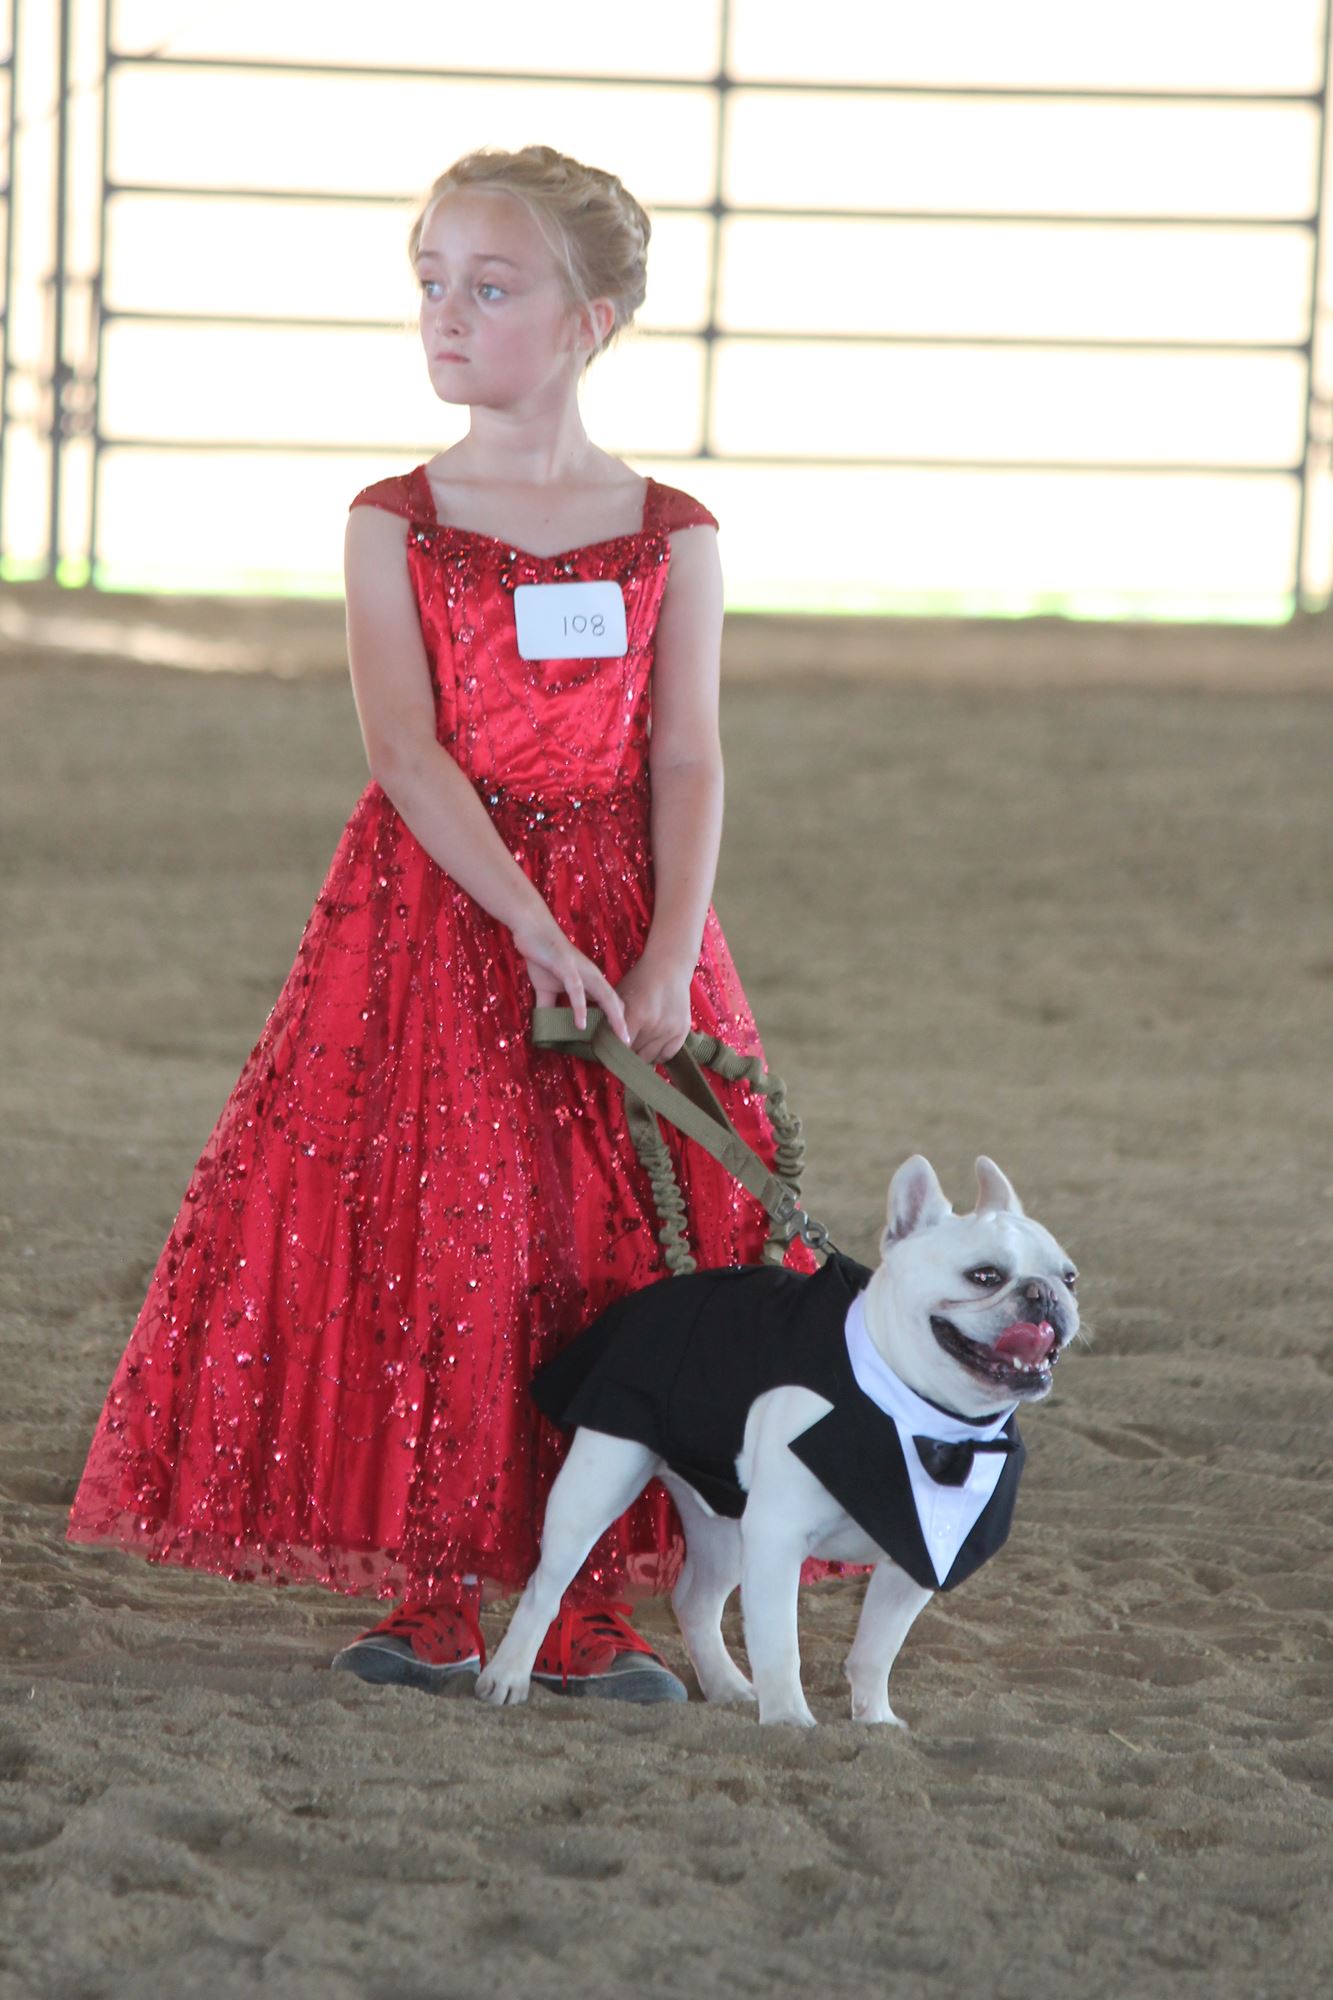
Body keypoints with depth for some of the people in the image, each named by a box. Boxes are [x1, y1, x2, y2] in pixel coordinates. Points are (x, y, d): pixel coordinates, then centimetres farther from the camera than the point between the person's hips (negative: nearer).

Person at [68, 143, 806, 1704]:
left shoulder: (671, 538, 3)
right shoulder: (394, 525, 1)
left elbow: (687, 766, -4)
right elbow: (408, 752, -10)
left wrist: (668, 963, -18)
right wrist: (535, 935, -21)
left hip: (625, 922, 1)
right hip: (436, 908, -1)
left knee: (617, 1250, -1)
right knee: (424, 1251, -4)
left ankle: (586, 1613, 8)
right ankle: (437, 1603, 6)